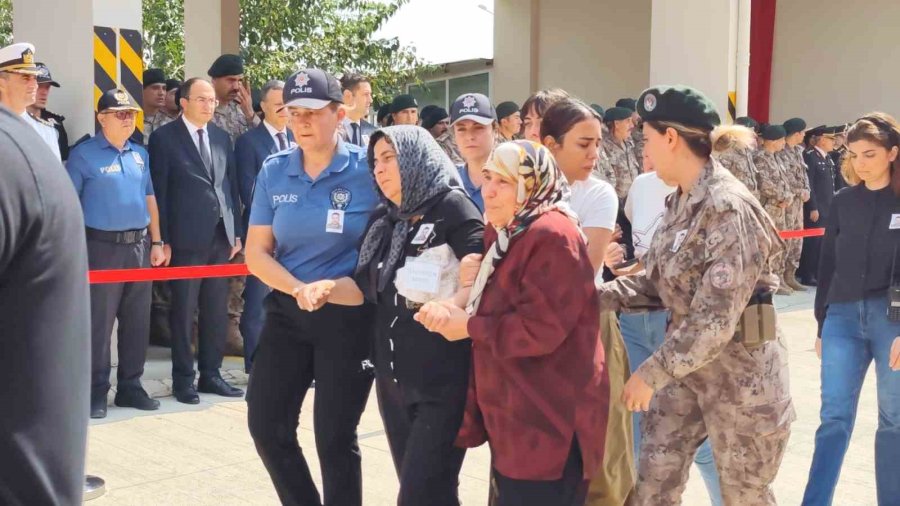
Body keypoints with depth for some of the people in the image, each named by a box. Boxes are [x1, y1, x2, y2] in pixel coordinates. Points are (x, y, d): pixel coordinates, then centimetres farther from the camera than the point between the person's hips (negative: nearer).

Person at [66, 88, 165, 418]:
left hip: (139, 246, 6)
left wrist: (156, 242, 11)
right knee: (99, 322, -1)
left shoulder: (140, 154, 12)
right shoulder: (84, 154, -5)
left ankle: (130, 386, 21)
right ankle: (96, 392, 9)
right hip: (102, 246, -5)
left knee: (137, 320, 10)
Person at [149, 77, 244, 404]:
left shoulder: (221, 137, 12)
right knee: (184, 311, 3)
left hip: (220, 236, 5)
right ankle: (183, 379, 12)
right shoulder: (164, 138, -3)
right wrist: (163, 240, -9)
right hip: (186, 238, -5)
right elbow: (158, 191, -5)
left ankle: (211, 374, 20)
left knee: (217, 310, 10)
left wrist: (236, 231, 10)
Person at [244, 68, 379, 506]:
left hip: (349, 317, -4)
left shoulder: (367, 170, -10)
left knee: (335, 438, 7)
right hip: (287, 311, 4)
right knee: (266, 426, 9)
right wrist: (300, 289, -16)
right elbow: (256, 252, 0)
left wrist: (338, 287, -18)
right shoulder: (274, 172, 0)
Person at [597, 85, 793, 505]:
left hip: (738, 368, -8)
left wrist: (652, 372, -23)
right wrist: (598, 295, -4)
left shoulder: (728, 208, -22)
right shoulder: (679, 202, 6)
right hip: (686, 361, 8)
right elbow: (656, 283, 10)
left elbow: (715, 318, -27)